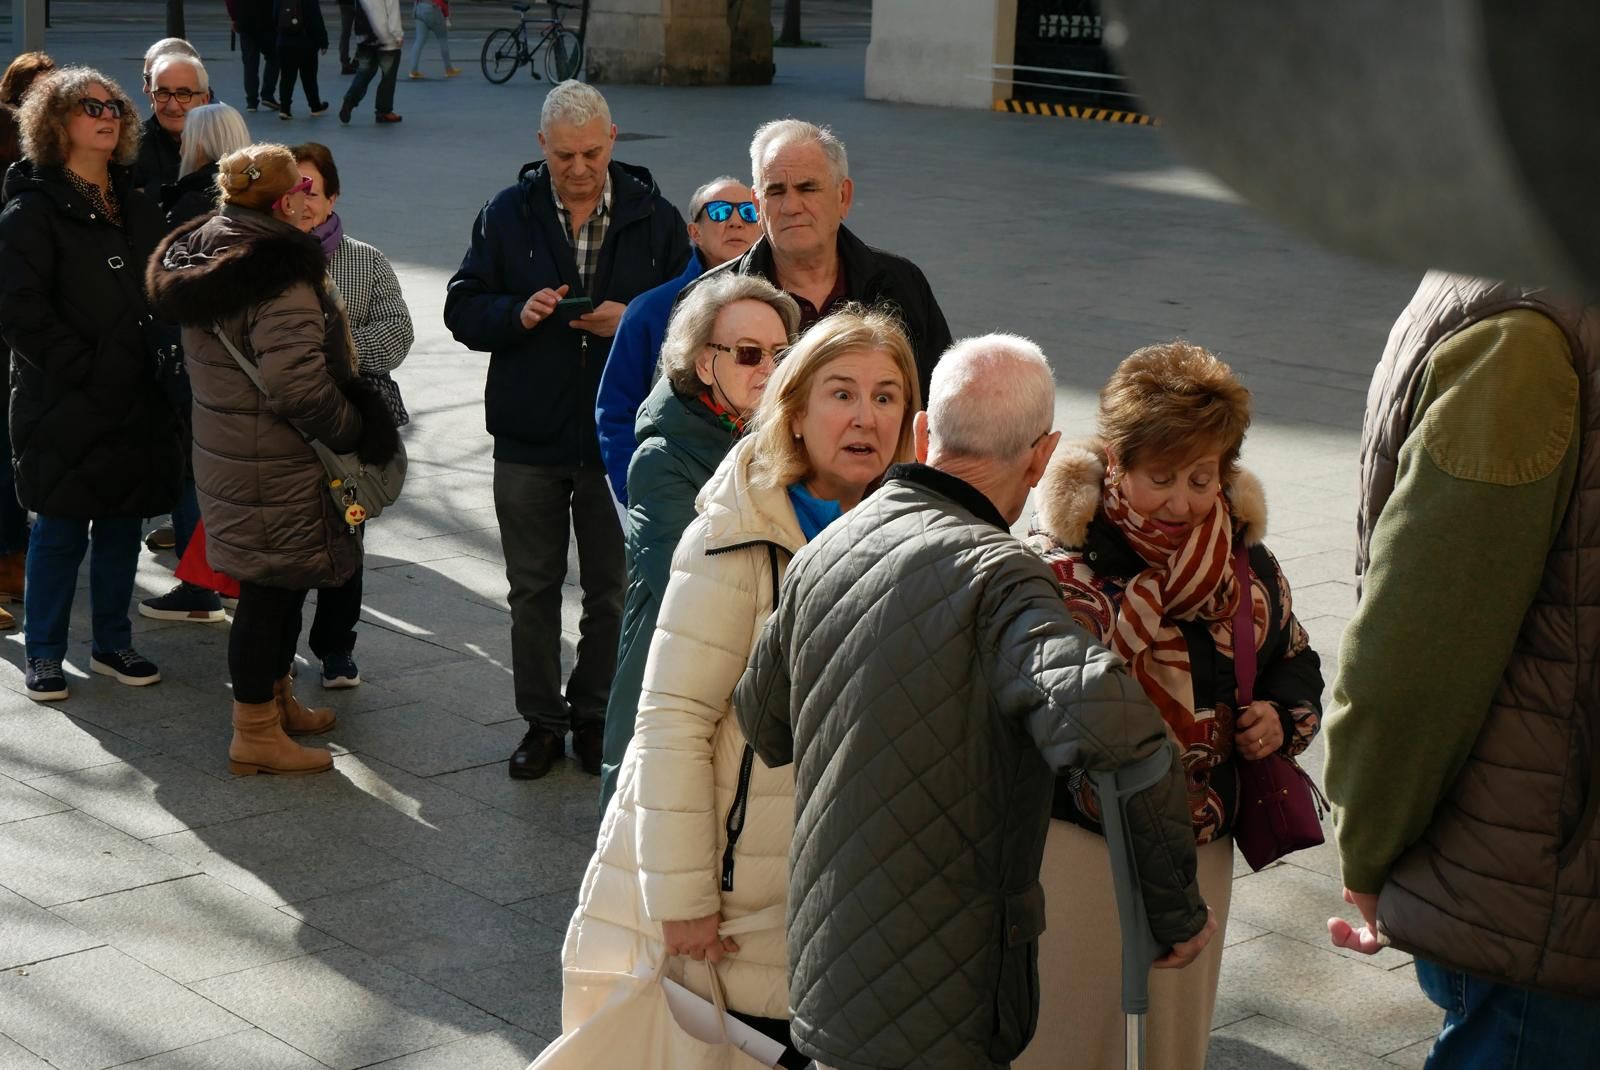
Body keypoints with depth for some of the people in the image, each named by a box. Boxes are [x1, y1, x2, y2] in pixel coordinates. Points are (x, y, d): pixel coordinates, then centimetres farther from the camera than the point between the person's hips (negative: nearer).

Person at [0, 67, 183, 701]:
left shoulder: (136, 205, 13)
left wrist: (157, 361, 6)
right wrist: (86, 367, -17)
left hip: (135, 404, 6)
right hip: (65, 405, -6)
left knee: (123, 524, 12)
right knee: (60, 530, 1)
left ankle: (113, 644, 26)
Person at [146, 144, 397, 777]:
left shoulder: (202, 257, 8)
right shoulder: (280, 273, -22)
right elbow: (296, 383, -27)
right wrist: (353, 431, -13)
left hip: (223, 450, 9)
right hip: (274, 468, -9)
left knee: (278, 584, 22)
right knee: (270, 589, 0)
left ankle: (277, 700, 37)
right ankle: (256, 736, 9)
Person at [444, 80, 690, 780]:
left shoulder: (655, 218, 1)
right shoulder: (506, 215, 3)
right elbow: (462, 309, 4)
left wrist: (631, 321, -17)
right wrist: (517, 313, -16)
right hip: (529, 435, 1)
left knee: (612, 590, 8)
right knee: (532, 589, 9)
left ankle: (596, 715, 24)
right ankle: (541, 720, 21)